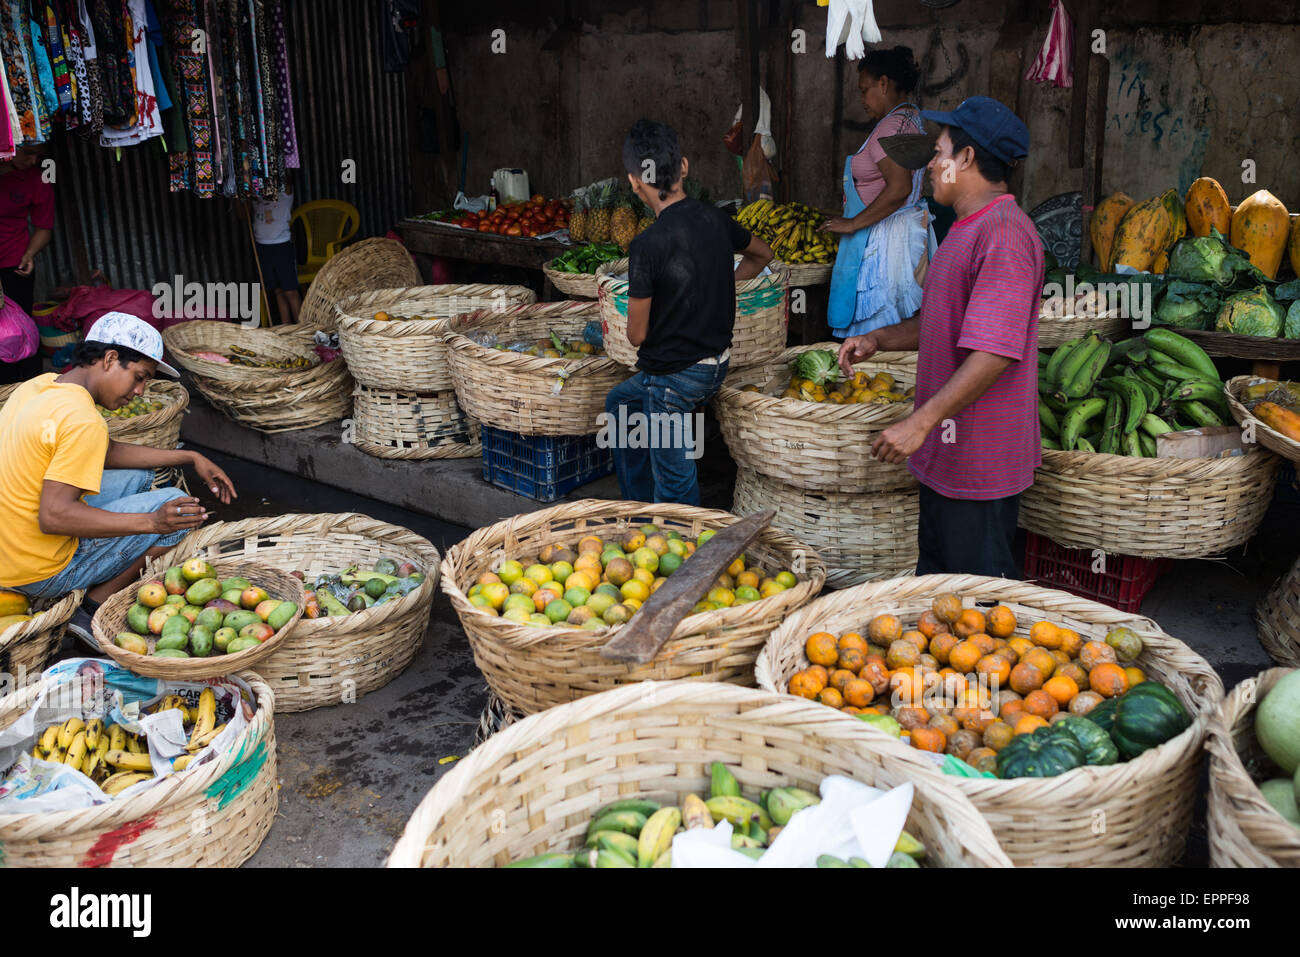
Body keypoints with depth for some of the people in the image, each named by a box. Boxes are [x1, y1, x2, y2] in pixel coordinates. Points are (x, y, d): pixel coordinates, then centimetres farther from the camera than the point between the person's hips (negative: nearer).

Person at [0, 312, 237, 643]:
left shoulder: (41, 385, 5)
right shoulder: (83, 420, -25)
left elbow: (107, 453, 17)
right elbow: (53, 516, -30)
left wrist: (189, 458, 16)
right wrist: (150, 522, -27)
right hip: (38, 573, -9)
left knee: (138, 477, 20)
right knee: (178, 509, -6)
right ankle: (92, 611, -1)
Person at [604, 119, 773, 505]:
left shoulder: (648, 245, -22)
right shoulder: (715, 219, -2)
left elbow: (637, 335, -13)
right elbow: (761, 254, 21)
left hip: (675, 375, -8)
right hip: (717, 362, 8)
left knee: (674, 484, 4)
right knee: (619, 401, 28)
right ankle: (639, 505, 37)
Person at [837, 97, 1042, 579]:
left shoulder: (1004, 235, -20)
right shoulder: (968, 229, 16)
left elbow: (994, 351, -27)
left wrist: (920, 422, -27)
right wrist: (879, 339, 12)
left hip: (979, 458, -10)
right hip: (945, 449, 10)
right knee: (934, 574, 19)